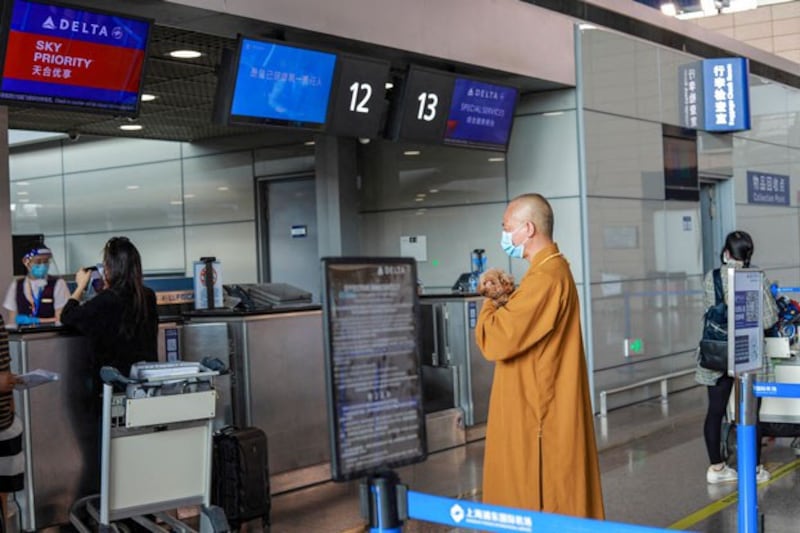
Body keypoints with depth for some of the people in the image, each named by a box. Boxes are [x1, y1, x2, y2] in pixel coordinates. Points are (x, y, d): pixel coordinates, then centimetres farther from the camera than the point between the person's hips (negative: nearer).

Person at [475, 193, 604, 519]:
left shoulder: (544, 278, -21)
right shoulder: (553, 269, 14)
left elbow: (496, 341, -24)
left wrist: (491, 302, -6)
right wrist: (506, 299, 4)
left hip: (537, 413, -10)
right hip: (539, 407, 10)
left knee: (540, 501, -2)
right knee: (555, 499, 15)